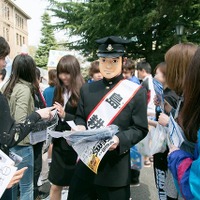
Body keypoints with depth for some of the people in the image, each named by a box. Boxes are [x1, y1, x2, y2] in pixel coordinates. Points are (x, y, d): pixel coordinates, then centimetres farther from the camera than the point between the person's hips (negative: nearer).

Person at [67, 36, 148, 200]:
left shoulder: (137, 92, -5)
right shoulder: (87, 89, 7)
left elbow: (140, 129, -6)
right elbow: (80, 117, 13)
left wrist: (119, 139, -24)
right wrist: (80, 127, -10)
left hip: (116, 168, -3)